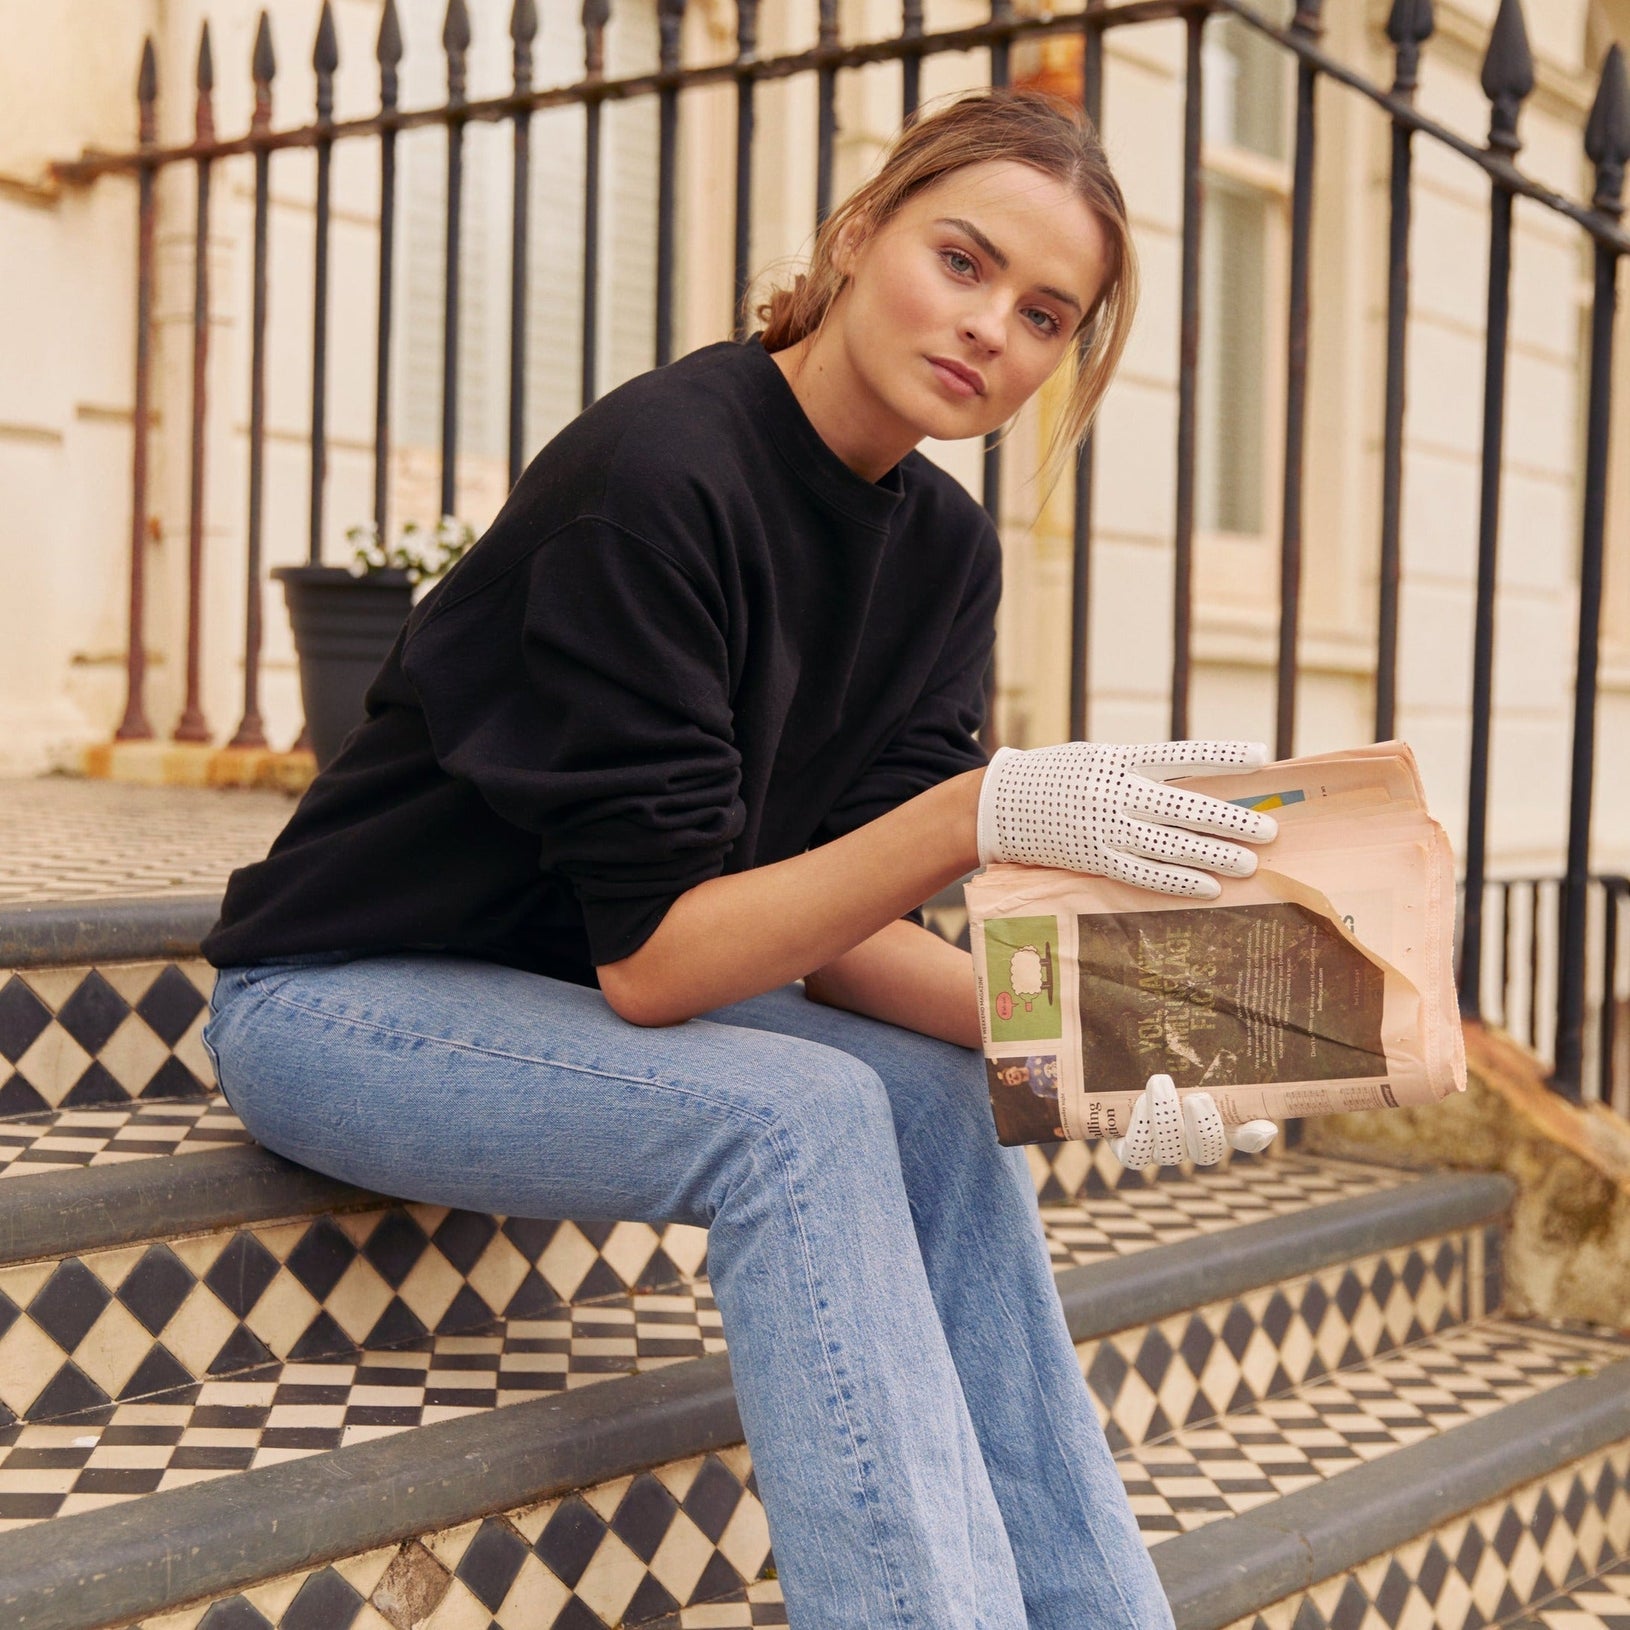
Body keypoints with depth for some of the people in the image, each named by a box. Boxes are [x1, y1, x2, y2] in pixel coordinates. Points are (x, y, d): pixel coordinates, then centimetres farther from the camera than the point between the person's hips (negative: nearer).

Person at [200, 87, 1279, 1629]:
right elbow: (650, 956, -26)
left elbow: (821, 927, -3)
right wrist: (984, 815, -35)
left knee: (942, 1103, -16)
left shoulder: (944, 547, -1)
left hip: (567, 987, 7)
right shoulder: (658, 472, -25)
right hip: (331, 996, -6)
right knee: (799, 1118, -28)